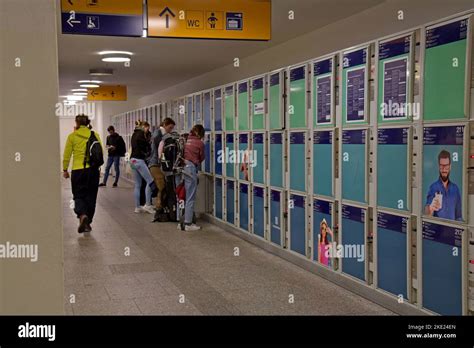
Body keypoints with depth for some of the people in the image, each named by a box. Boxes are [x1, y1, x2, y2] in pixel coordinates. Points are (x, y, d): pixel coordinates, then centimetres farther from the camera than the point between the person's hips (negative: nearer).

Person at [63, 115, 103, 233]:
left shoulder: (72, 136, -1)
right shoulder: (95, 135, 4)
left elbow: (67, 155, 0)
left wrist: (65, 170, 11)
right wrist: (99, 168, 14)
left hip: (78, 170, -2)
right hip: (93, 169, 2)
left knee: (79, 195, 7)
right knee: (90, 196, 12)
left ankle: (82, 215, -20)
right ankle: (87, 223, 16)